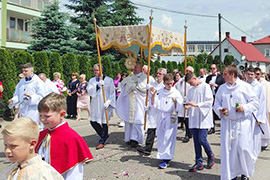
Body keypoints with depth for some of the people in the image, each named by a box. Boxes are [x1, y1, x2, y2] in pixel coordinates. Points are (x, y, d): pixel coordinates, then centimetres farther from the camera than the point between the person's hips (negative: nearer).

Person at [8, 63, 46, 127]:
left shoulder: (38, 82, -6)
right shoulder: (21, 82, 13)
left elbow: (41, 97, -10)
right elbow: (17, 95, 19)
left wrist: (31, 97, -25)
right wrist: (13, 100, -2)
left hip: (33, 109, -6)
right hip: (23, 109, 6)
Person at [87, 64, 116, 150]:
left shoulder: (109, 80, -2)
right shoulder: (92, 80, 10)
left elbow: (112, 93, -3)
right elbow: (90, 91, -5)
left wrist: (108, 102, -15)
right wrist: (98, 85, -19)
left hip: (105, 104, -4)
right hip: (95, 104, 4)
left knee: (104, 122, -2)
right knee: (93, 122, 3)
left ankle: (102, 141, 12)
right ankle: (104, 135, 27)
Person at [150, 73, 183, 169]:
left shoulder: (176, 93, -1)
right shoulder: (160, 92, 8)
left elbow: (179, 108, -3)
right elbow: (154, 105, 7)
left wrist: (175, 102, -22)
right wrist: (153, 95, -7)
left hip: (171, 117, -4)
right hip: (161, 116, 4)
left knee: (168, 138, -7)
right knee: (161, 137, 7)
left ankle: (166, 159, -4)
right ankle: (162, 155, 21)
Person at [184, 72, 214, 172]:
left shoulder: (205, 87, -4)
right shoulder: (191, 90, 15)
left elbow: (209, 101, -11)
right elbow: (188, 101, 19)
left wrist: (196, 104, -18)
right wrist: (187, 106, -4)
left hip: (203, 118, -6)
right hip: (193, 119, 6)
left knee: (202, 139, -10)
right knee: (196, 141, 6)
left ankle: (210, 155, 18)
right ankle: (199, 163, 12)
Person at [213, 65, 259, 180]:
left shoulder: (245, 86, -3)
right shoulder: (222, 88, 7)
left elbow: (255, 102, -1)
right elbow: (216, 103, 14)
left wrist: (244, 108, -16)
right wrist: (220, 110, -6)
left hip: (242, 123, -3)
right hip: (227, 123, 3)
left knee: (243, 148, -5)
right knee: (227, 149, 2)